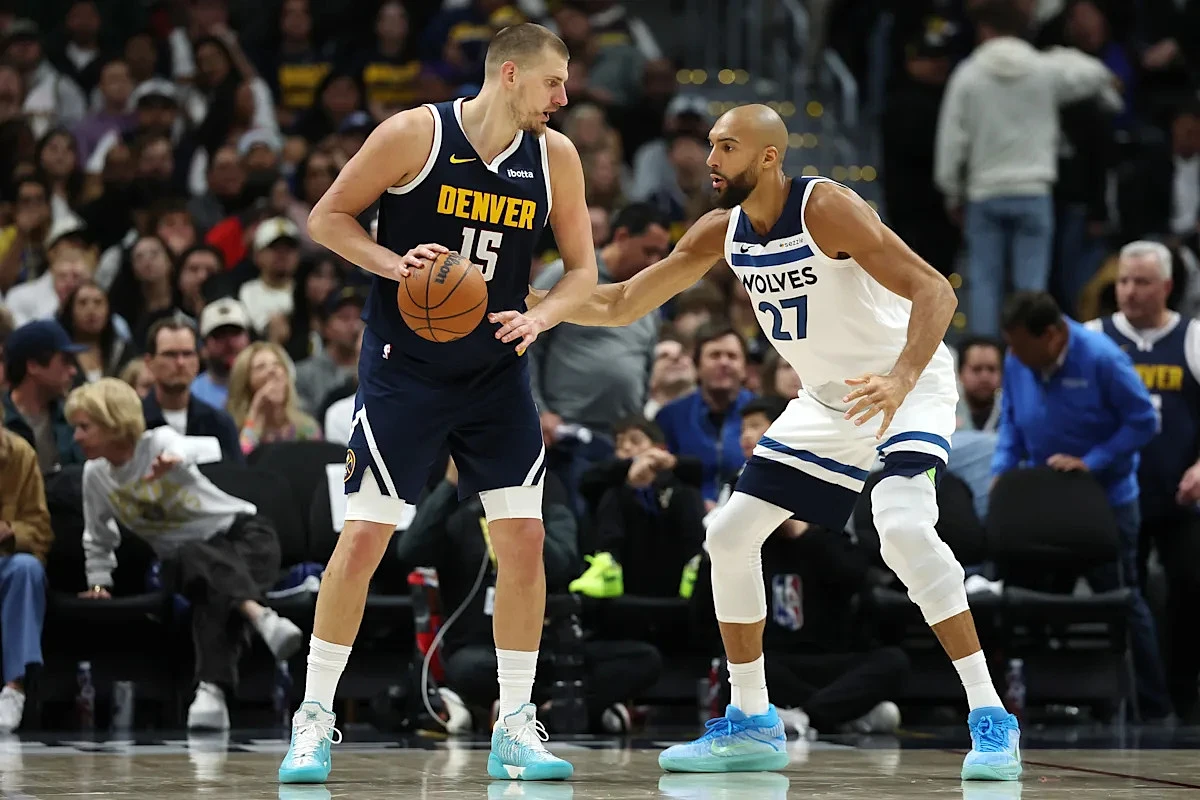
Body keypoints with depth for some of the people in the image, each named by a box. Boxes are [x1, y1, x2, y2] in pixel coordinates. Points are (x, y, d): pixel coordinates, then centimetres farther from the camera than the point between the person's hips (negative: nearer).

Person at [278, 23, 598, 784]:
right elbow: (327, 217, -5)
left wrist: (540, 316, -15)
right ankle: (314, 720, 5)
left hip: (496, 373, 4)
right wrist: (393, 263, -22)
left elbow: (583, 269, 5)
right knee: (365, 537, -6)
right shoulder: (414, 134, -13)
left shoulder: (555, 157, -1)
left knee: (523, 537, -3)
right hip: (404, 369, -4)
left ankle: (515, 729, 8)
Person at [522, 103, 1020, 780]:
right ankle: (752, 725, 17)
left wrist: (900, 379, -47)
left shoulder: (827, 209, -26)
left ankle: (990, 718, -25)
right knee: (730, 536, 4)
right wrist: (544, 306, -12)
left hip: (911, 386, -8)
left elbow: (934, 292, -32)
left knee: (904, 527, -31)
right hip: (828, 400, 8)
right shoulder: (722, 232, -3)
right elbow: (624, 304, 4)